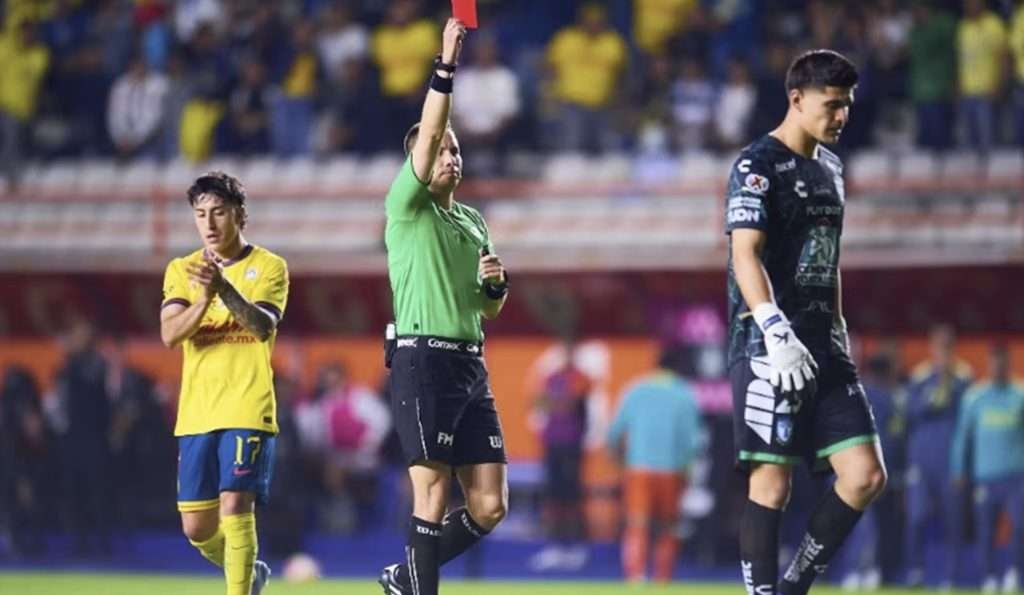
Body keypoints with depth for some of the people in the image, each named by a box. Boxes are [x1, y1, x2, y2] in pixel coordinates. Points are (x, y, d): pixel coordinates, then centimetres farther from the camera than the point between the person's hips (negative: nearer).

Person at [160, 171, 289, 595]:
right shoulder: (181, 270, 9)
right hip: (196, 413, 4)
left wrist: (224, 288, -35)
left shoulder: (269, 267, 0)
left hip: (248, 410, -4)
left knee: (235, 505, -17)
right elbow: (170, 334, -5)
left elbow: (263, 326, -18)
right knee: (196, 527, 7)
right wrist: (204, 298, -23)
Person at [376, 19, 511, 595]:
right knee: (434, 494, -9)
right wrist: (446, 67, -23)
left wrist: (495, 282, 3)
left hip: (470, 365, 7)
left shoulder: (474, 221, 20)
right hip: (423, 359, -7)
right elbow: (427, 135, -16)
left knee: (490, 506, 3)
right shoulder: (407, 207, 1)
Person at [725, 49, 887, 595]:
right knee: (771, 484, -8)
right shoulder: (759, 164, -8)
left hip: (823, 347, 8)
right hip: (769, 348, -8)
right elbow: (745, 254, -19)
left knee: (865, 476, -1)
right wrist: (778, 335, -30)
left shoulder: (829, 166, 17)